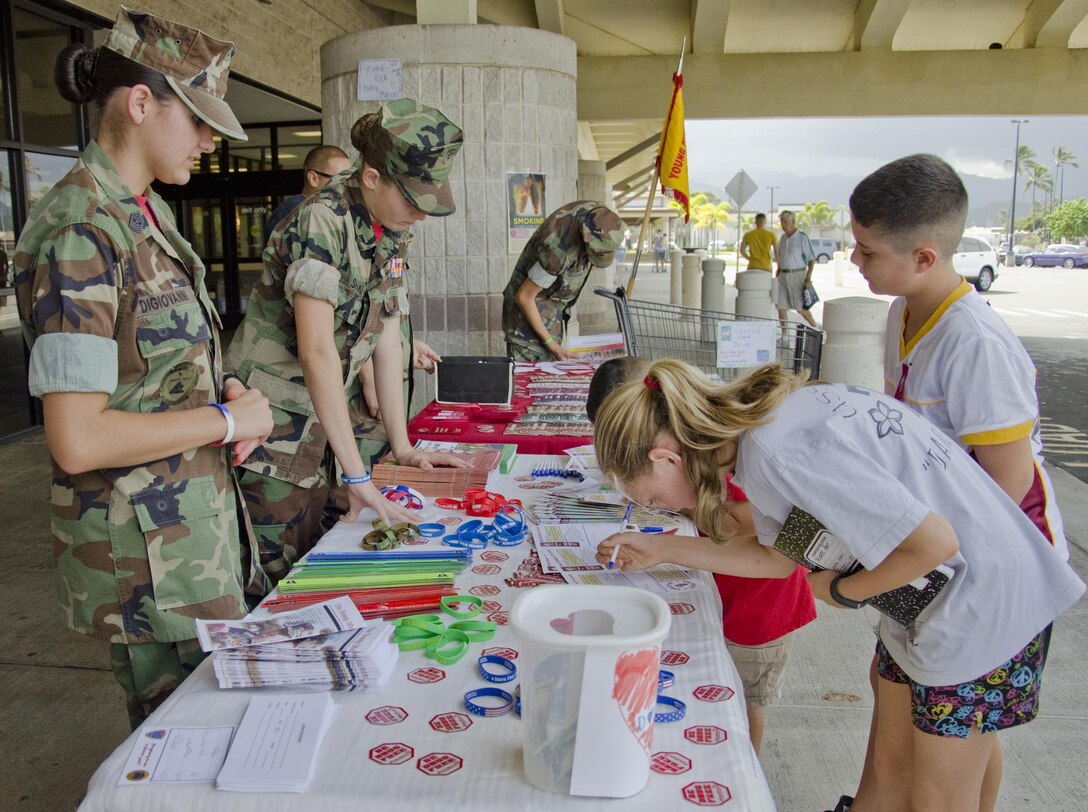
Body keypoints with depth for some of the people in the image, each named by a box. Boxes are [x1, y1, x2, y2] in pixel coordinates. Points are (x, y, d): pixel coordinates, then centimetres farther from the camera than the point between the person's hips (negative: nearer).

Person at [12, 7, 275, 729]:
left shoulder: (146, 211, 9)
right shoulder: (79, 231, -20)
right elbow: (78, 442, -25)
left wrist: (226, 393, 0)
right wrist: (228, 419, -15)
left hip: (198, 512, 9)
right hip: (147, 542, -9)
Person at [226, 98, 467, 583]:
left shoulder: (393, 233, 3)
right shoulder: (321, 223, -22)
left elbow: (388, 341, 5)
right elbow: (316, 349, -29)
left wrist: (402, 447, 3)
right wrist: (357, 475, -30)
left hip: (334, 412, 7)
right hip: (275, 418, -7)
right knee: (287, 576, 1)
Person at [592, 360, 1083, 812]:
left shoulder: (776, 452, -31)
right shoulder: (761, 420, -1)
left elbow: (934, 543, -29)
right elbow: (778, 556, 9)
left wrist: (844, 591, -12)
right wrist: (660, 549, 11)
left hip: (984, 601, -8)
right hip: (928, 595, 9)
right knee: (891, 765, 20)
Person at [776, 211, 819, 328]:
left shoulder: (802, 237, -8)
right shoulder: (783, 238, 12)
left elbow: (812, 259, -9)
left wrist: (808, 277, -17)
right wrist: (778, 274, 18)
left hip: (797, 275, -6)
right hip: (783, 275, 6)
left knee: (800, 307, -6)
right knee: (781, 306, 2)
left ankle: (815, 327, 14)